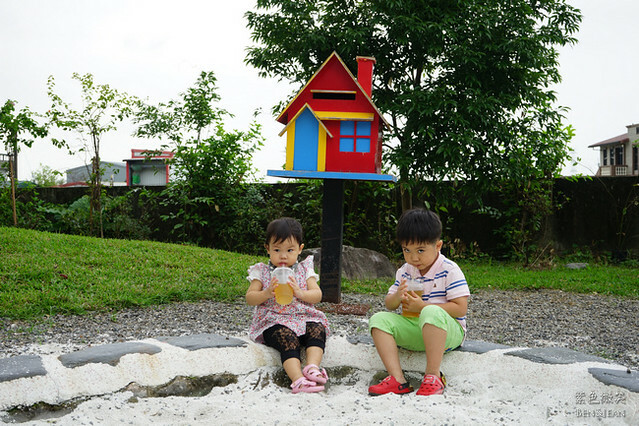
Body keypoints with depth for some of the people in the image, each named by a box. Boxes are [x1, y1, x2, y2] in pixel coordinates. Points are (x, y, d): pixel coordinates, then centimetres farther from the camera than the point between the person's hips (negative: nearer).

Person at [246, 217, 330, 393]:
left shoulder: (304, 270, 14)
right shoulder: (262, 272, 10)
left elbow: (317, 295, 5)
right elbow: (250, 298, 4)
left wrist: (300, 293, -16)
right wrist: (267, 293, -16)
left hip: (303, 318, 3)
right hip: (274, 322, -3)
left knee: (317, 329, -29)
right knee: (288, 339, -34)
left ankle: (312, 366, -43)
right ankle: (297, 379, -50)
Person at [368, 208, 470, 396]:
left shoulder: (449, 270, -8)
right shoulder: (405, 271, 9)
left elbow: (460, 309, -15)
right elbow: (389, 305, 12)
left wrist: (422, 306, -20)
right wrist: (397, 297, -14)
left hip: (448, 332, -6)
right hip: (414, 333, 6)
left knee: (432, 313, -38)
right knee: (379, 319, -16)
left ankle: (433, 376, -34)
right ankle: (397, 379, -29)